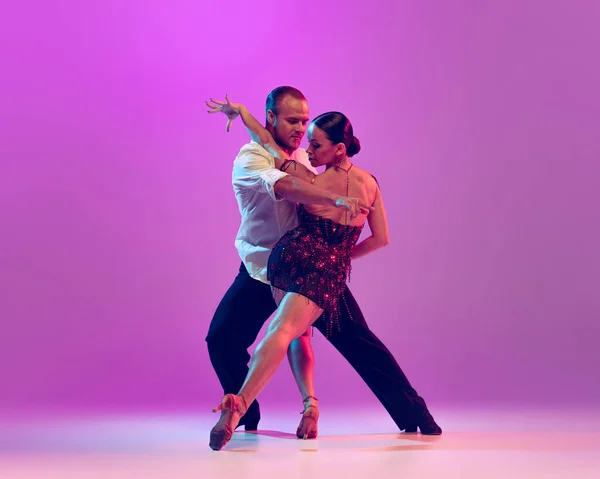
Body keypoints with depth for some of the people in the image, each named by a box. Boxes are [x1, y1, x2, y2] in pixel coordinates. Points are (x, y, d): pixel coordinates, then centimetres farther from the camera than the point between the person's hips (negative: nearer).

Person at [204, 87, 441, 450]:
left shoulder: (304, 158, 7)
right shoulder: (250, 159, -13)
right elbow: (283, 186, -35)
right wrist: (336, 199, -46)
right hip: (262, 271, -2)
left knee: (358, 339, -4)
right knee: (222, 339, -11)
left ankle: (415, 416, 4)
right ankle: (245, 417, 14)